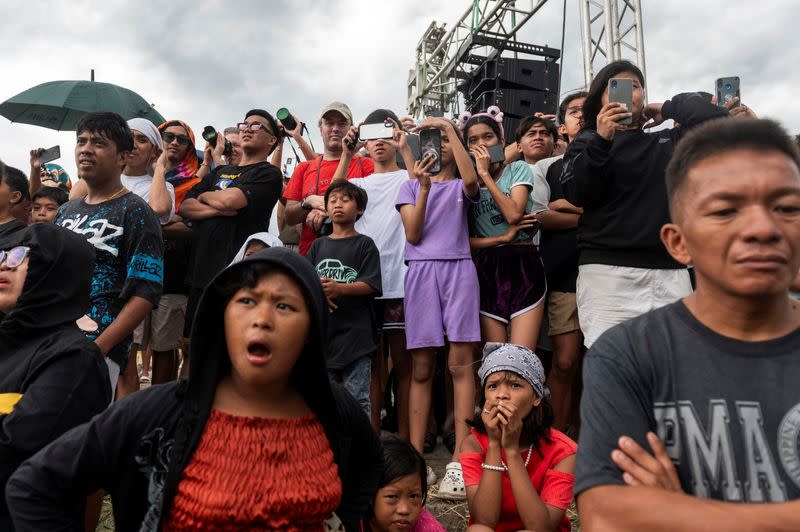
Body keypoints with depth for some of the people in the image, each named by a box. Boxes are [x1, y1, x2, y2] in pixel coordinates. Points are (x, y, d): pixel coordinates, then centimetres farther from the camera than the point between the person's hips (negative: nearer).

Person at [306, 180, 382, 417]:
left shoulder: (364, 244, 3)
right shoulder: (319, 245, 16)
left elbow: (370, 285, -7)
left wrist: (339, 288, -22)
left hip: (355, 331, -4)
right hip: (322, 330, 4)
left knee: (357, 397, -1)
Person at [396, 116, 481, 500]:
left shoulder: (461, 186, 15)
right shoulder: (411, 186, 17)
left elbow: (471, 179, -12)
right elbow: (413, 234, 3)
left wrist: (449, 127, -7)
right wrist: (424, 187, -6)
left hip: (458, 270, -1)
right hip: (421, 272, 1)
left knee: (460, 364, -7)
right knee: (421, 368, 1)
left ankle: (459, 459, -6)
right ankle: (414, 456, 6)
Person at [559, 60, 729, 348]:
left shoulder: (668, 141, 23)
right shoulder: (587, 142, 13)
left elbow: (716, 120, 7)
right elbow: (577, 196, -4)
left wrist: (669, 108, 18)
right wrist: (601, 141, -15)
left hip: (670, 271, 4)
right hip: (608, 270, -3)